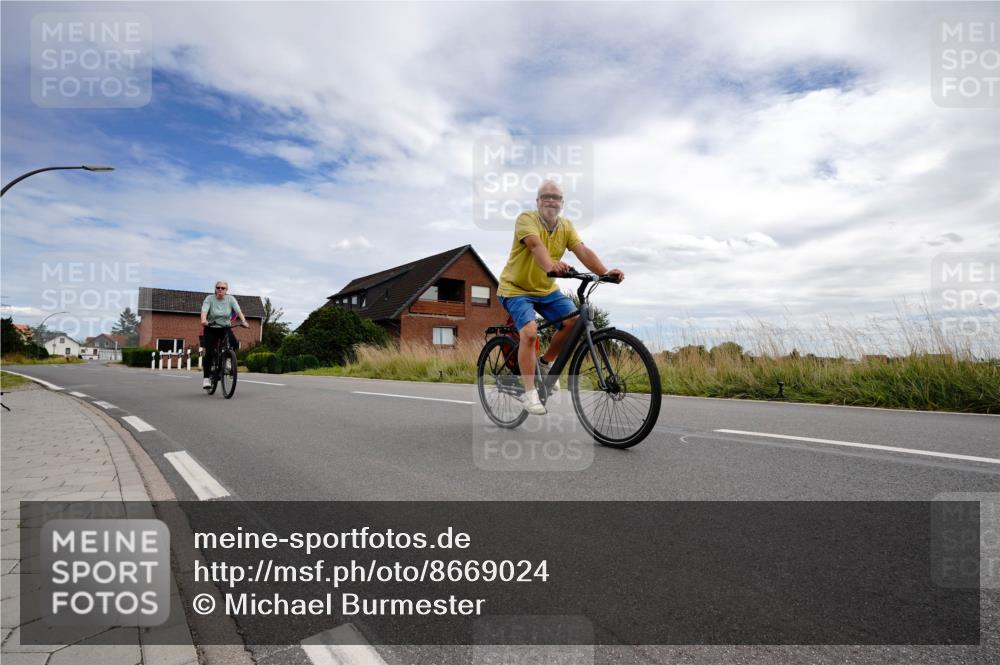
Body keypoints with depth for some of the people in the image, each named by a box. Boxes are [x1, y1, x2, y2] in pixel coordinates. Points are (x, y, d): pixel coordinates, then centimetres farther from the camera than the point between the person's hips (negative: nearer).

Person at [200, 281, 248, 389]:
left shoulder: (230, 299, -4)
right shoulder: (209, 299, -8)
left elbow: (238, 311, -15)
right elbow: (204, 310, -23)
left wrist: (243, 321, -34)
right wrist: (203, 320, -44)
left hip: (226, 328, 2)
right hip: (211, 329, -2)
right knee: (210, 353, -14)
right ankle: (206, 378, -2)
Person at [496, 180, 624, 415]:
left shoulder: (566, 226, 0)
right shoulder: (526, 219, -17)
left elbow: (583, 251, -15)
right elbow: (536, 246, -37)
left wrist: (605, 272, -32)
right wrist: (551, 266, -57)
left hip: (546, 289, 6)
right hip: (516, 288, -5)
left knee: (574, 320, -14)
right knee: (530, 332, -25)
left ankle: (545, 363, 12)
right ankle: (530, 393, -12)